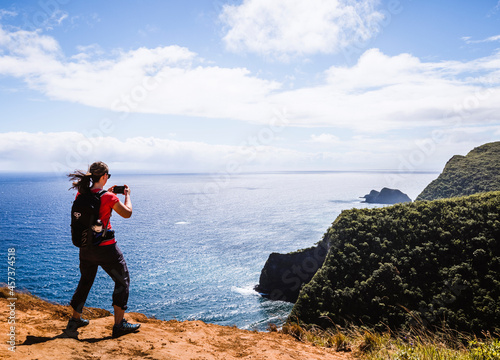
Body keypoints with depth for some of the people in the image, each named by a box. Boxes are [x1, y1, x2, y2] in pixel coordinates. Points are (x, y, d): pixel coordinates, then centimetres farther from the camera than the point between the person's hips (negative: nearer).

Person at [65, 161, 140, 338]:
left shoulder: (81, 195, -1)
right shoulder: (108, 197, -18)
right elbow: (127, 213, -6)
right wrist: (127, 195, 9)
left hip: (85, 248, 6)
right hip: (105, 248, -6)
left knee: (85, 282, 24)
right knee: (122, 281, 11)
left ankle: (75, 321, 34)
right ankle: (119, 324, 14)